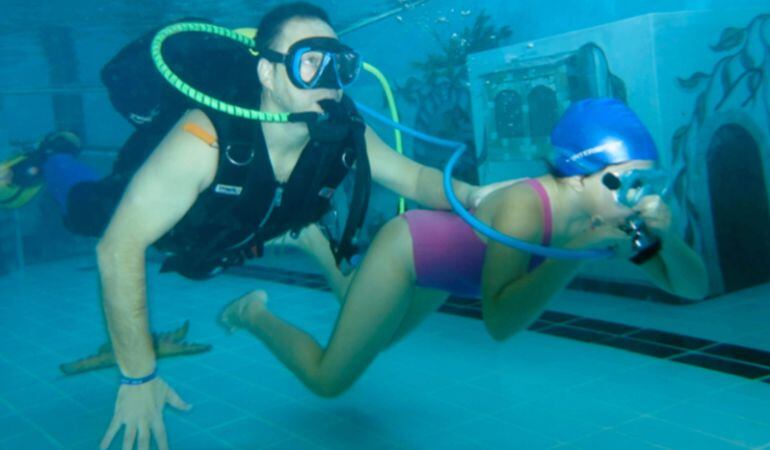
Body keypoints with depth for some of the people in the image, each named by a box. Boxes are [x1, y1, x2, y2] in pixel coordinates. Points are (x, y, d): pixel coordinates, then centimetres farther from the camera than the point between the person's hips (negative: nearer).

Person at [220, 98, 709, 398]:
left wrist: (664, 238, -35)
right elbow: (499, 321, -47)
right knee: (328, 378, 1)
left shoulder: (612, 213, -20)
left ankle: (315, 240, 44)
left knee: (373, 338, 28)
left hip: (441, 255, 7)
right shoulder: (524, 208, -40)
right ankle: (254, 312, 25)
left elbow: (694, 287, -16)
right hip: (406, 249, -7)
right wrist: (573, 251, -50)